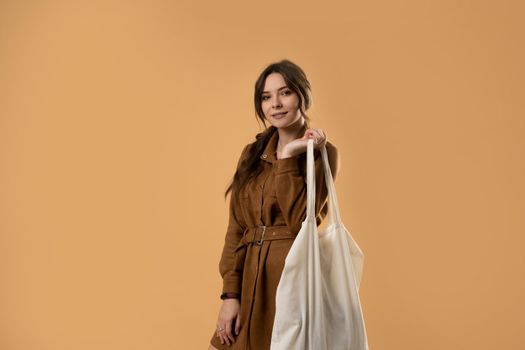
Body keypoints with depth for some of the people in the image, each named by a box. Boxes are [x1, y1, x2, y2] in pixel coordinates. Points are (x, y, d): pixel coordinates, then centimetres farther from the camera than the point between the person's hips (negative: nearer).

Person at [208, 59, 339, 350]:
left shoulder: (322, 153, -4)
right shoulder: (252, 154, 11)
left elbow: (299, 221, -16)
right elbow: (236, 227, 7)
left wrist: (288, 157, -16)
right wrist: (230, 293, -1)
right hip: (251, 280, 5)